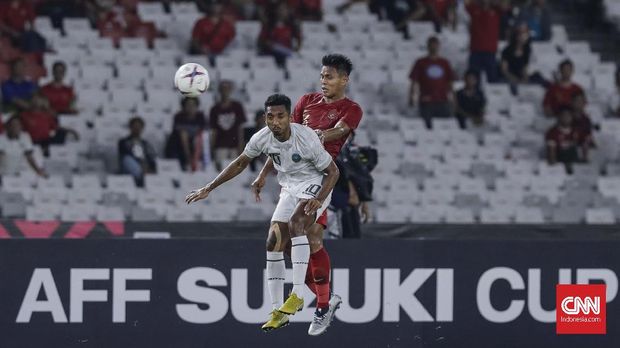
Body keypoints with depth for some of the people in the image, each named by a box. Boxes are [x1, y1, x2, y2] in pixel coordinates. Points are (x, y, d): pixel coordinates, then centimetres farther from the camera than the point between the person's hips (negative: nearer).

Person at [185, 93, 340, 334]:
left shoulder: (306, 138, -27)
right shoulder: (262, 138, -12)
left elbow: (333, 172, -16)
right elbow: (240, 163, 7)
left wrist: (318, 200, -31)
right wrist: (208, 189, 6)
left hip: (315, 186, -6)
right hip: (289, 188, 6)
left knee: (295, 223, -33)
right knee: (273, 242, -4)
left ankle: (298, 294, -34)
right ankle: (278, 311, 2)